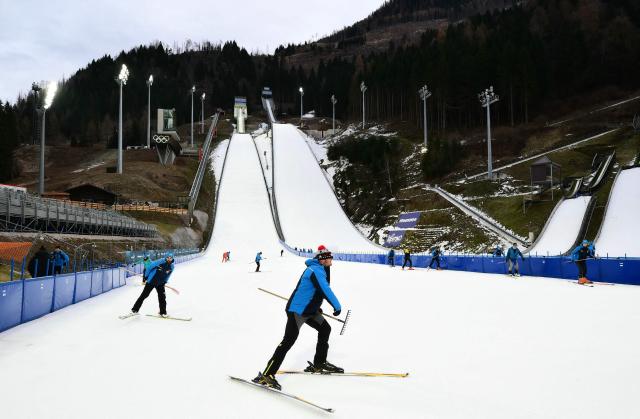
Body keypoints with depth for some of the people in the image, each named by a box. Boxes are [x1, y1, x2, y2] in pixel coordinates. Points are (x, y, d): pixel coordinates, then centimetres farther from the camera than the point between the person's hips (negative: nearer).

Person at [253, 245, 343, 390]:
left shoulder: (320, 269, 11)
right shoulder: (316, 270, -20)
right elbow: (326, 291, -25)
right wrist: (337, 306, -15)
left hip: (310, 310, 11)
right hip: (297, 310, -11)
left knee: (325, 329, 17)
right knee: (289, 340, -15)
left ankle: (319, 363, 29)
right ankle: (266, 375, -15)